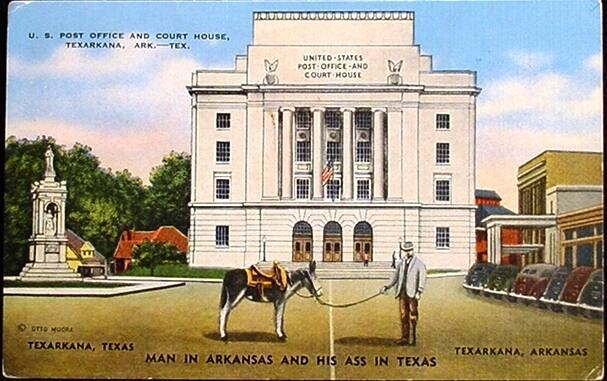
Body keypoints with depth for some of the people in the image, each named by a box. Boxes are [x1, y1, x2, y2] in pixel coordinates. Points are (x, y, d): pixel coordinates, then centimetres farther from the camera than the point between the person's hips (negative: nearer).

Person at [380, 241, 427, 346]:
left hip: (413, 294, -5)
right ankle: (405, 338, 12)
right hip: (402, 293, 5)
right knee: (403, 316, 7)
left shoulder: (419, 263, -3)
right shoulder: (400, 263, 13)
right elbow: (395, 277, 17)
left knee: (413, 316, -1)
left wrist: (419, 291, -20)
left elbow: (422, 278, -9)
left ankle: (413, 338, 7)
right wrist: (386, 287, 6)